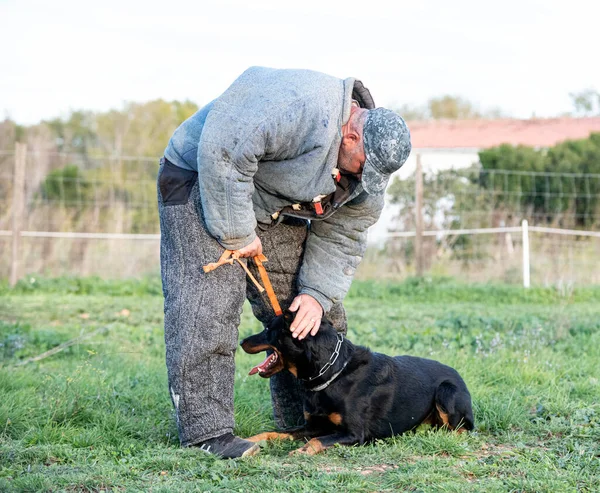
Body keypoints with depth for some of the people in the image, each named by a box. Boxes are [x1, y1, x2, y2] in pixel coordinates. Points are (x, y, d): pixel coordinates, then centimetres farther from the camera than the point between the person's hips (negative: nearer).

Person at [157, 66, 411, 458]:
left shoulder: (368, 162, -8)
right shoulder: (302, 108, -36)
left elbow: (341, 236, -2)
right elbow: (223, 151, -37)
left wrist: (318, 293, -15)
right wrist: (237, 234, -30)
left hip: (274, 211, 8)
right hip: (204, 183, -8)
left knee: (310, 317, 6)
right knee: (207, 308, -18)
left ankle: (309, 423, 17)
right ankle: (207, 431, -16)